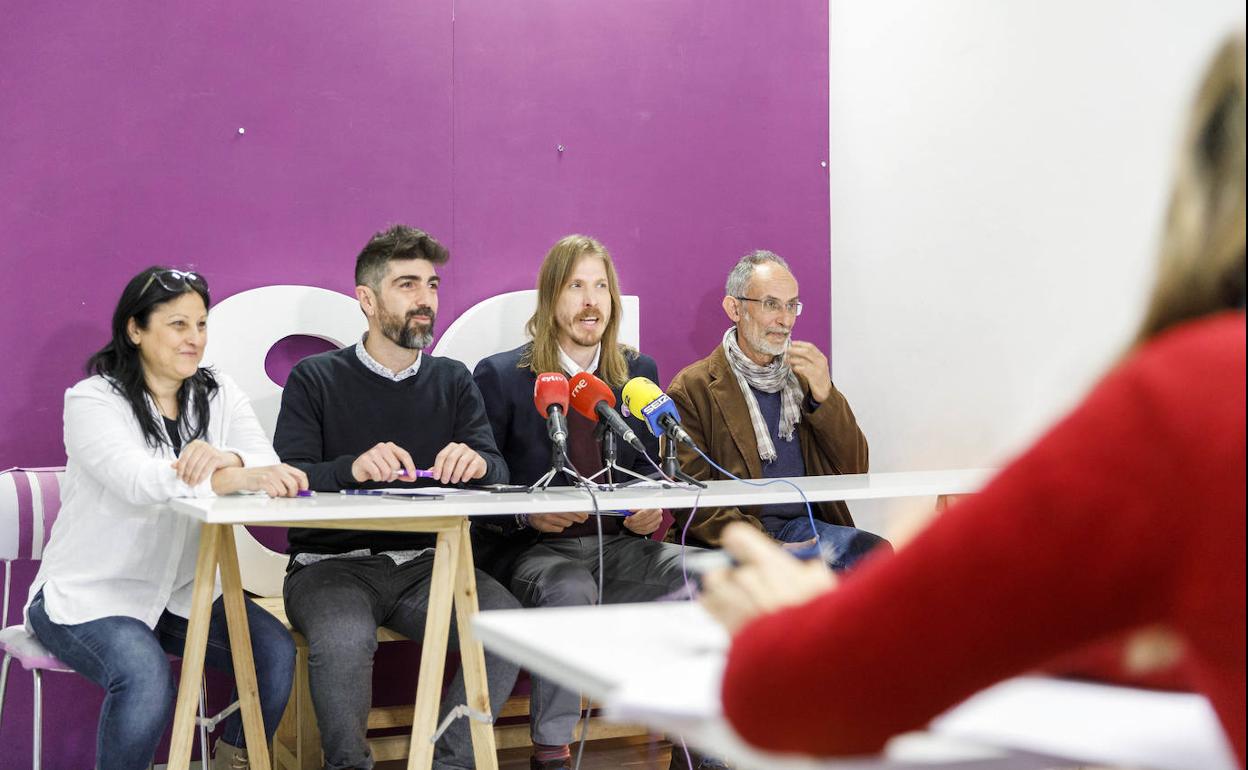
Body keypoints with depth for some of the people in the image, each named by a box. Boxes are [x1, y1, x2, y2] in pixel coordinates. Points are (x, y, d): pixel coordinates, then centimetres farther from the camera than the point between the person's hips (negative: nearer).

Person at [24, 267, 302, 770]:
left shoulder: (220, 395, 5)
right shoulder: (92, 400, -10)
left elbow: (269, 470, -12)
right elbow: (138, 480, -30)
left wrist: (224, 457, -36)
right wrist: (237, 478, -46)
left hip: (184, 591, 5)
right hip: (90, 594, -4)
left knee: (276, 653, -17)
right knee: (146, 679, -32)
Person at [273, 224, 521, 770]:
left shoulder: (453, 381, 14)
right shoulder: (315, 379, 4)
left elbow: (497, 471, 3)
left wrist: (477, 463, -22)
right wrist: (353, 467, -27)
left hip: (426, 562, 3)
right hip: (333, 562, -3)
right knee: (343, 637, -35)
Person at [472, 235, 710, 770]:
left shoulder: (638, 373, 15)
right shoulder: (500, 376, 1)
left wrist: (652, 510, -3)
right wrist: (529, 513, -19)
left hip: (619, 543, 4)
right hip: (532, 547, -4)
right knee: (569, 591, -37)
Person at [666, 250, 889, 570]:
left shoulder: (804, 378, 18)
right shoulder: (693, 388, 1)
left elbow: (855, 470, 12)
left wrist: (825, 395, -4)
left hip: (809, 526, 5)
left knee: (874, 551, -28)